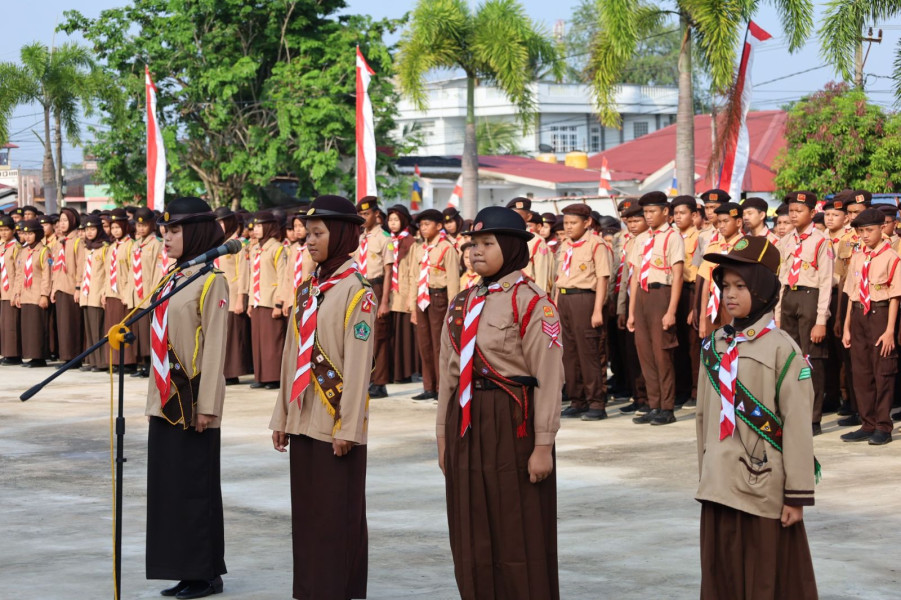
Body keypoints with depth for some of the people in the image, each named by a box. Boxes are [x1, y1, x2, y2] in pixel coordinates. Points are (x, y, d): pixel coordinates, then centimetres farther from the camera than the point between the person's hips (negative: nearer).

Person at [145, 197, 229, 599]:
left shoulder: (211, 282, -11)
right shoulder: (172, 280, 13)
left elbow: (215, 347, -14)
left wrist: (206, 406, -17)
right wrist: (156, 397, 16)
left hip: (193, 401, -8)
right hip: (167, 400, 8)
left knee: (195, 486, -1)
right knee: (168, 484, 10)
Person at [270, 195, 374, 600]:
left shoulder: (356, 291, -9)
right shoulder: (306, 289, 12)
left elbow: (358, 364, -14)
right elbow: (291, 356, 15)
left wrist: (348, 426, -17)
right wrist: (282, 417, 12)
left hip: (337, 420, -7)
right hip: (304, 419, 7)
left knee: (339, 514, -1)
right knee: (306, 510, 10)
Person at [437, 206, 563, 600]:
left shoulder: (531, 303, -8)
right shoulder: (462, 304, 12)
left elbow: (549, 379, -11)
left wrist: (543, 446, -14)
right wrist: (443, 436, 13)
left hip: (513, 423, -6)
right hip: (467, 424, 6)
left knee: (520, 534, 0)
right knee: (473, 536, 10)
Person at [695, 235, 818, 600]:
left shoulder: (781, 349, -9)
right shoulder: (714, 347, 8)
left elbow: (797, 425, -10)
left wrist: (797, 495, -11)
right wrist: (705, 474, 14)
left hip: (764, 489, -5)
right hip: (719, 487, 5)